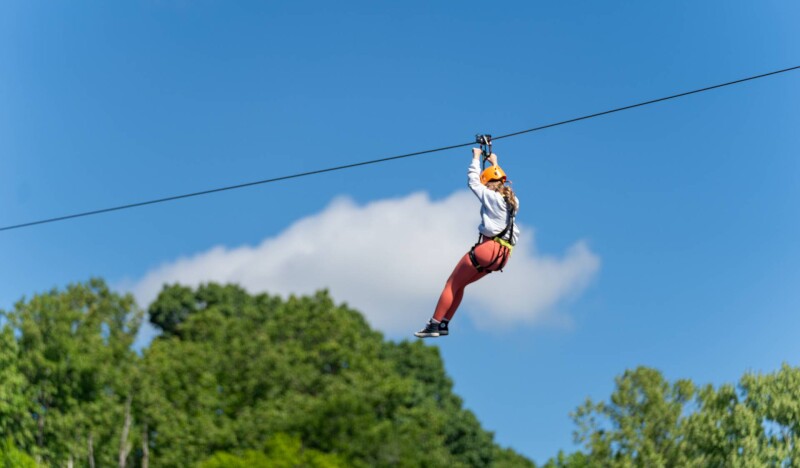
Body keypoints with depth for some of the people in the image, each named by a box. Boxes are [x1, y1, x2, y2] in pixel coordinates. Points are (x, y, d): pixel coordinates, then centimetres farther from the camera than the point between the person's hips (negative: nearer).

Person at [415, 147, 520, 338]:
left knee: (452, 284, 0)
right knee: (459, 284, 17)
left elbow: (473, 181, 5)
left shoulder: (491, 197, -5)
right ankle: (444, 324, 14)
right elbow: (499, 181, 36)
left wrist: (476, 157, 17)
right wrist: (494, 164, 44)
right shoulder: (512, 200, 16)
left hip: (488, 248, -8)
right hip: (502, 256, 8)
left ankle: (434, 324, -3)